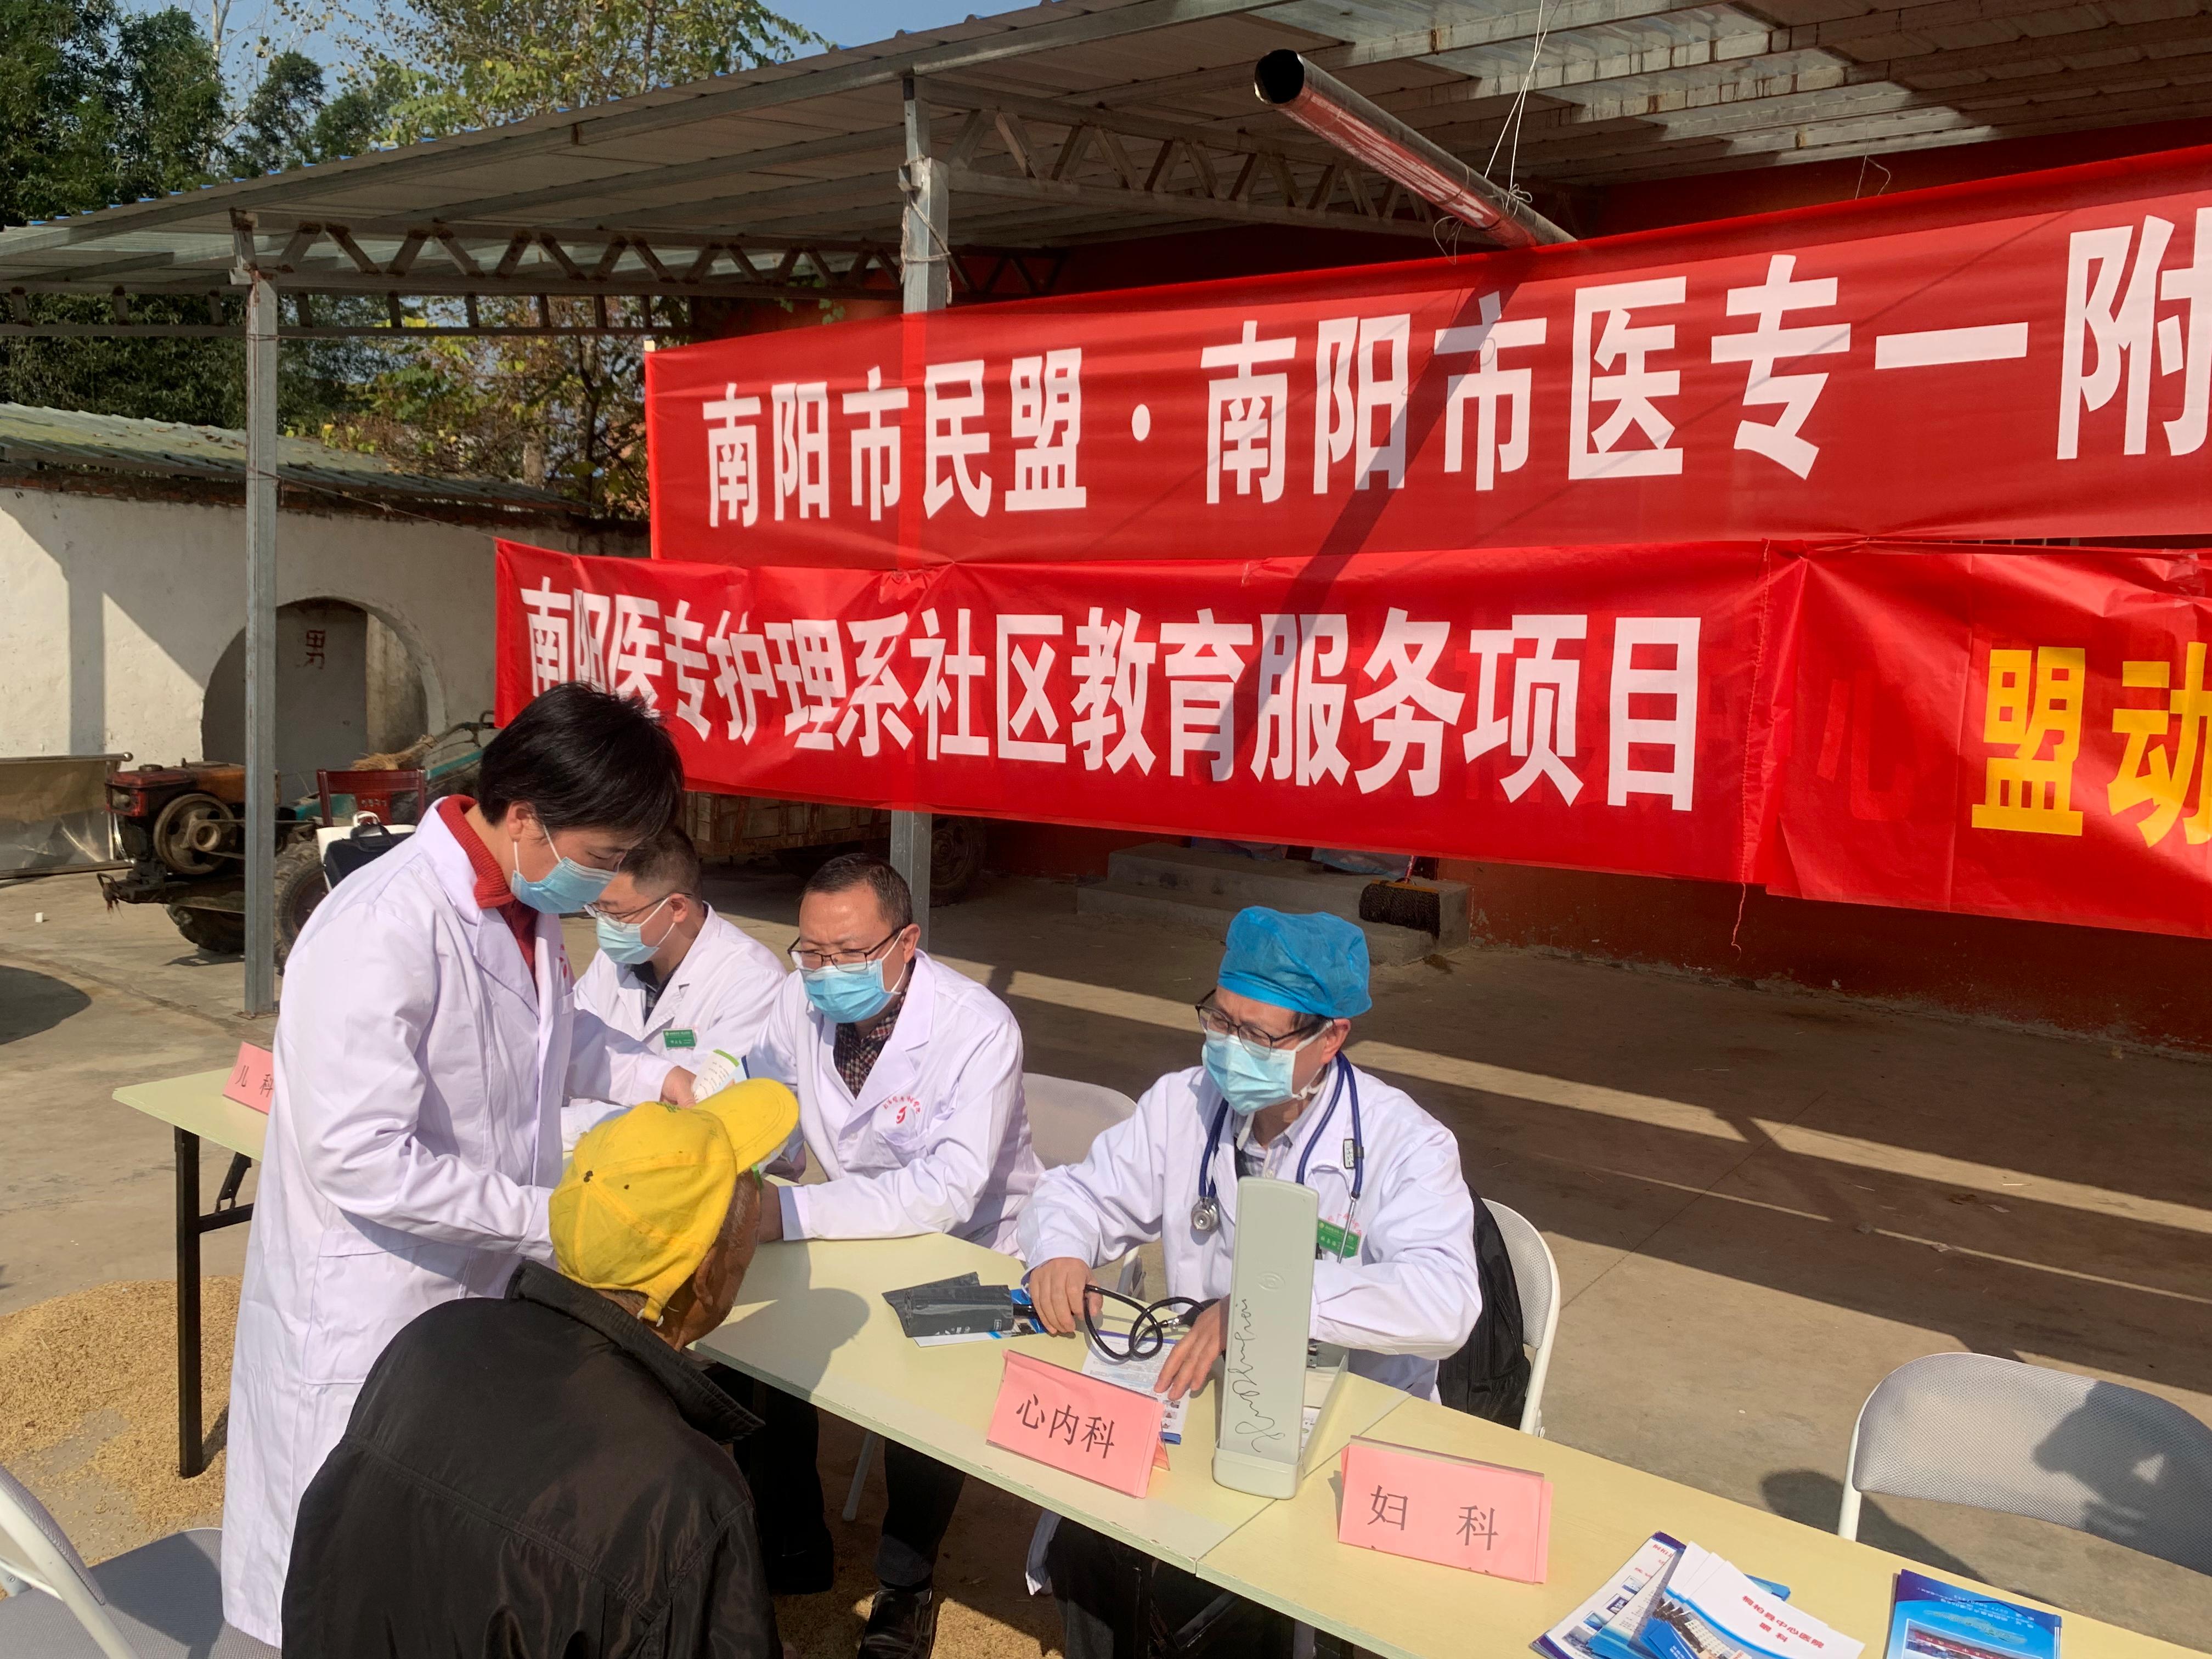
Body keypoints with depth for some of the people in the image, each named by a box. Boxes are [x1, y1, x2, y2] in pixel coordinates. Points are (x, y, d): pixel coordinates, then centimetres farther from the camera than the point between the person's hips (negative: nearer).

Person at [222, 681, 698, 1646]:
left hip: (484, 1282, 8)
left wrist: (659, 1079, 1)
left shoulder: (522, 906, 0)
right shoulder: (384, 932, -28)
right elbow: (360, 1159, -29)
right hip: (375, 1311, -8)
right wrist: (551, 1218, -25)